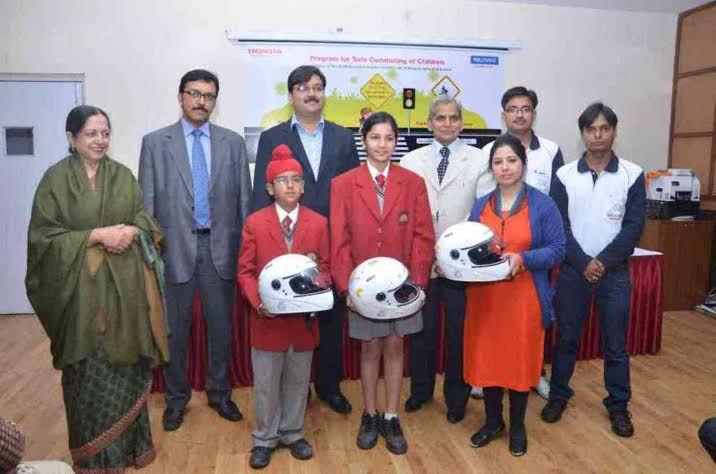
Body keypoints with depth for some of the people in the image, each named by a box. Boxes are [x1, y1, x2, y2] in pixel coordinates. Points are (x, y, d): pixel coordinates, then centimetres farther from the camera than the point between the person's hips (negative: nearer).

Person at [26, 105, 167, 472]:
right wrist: (96, 235, -16)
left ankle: (129, 444, 29)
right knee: (90, 371, 5)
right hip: (82, 287, -3)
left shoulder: (123, 175, 8)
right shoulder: (55, 178, -3)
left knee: (126, 364, 10)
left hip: (125, 286, 3)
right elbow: (44, 235, -7)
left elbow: (146, 221, 8)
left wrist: (130, 231, -14)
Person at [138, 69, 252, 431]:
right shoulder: (155, 142, 2)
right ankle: (176, 398, 30)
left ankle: (219, 393, 31)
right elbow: (146, 202, 1)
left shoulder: (233, 142, 5)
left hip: (221, 247, 1)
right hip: (175, 247, -1)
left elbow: (244, 199, 4)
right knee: (174, 329, 11)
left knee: (221, 327, 12)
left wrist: (245, 248, 0)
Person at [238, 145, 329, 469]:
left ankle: (293, 434, 35)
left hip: (304, 317, 2)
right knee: (265, 383, 11)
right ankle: (265, 438, 30)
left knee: (298, 381, 16)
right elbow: (245, 271, -2)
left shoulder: (318, 223, 0)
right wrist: (258, 302, -17)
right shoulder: (255, 222, -4)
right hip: (267, 318, -1)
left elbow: (326, 268, 5)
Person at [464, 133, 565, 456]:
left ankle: (517, 426, 29)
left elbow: (557, 250, -8)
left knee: (520, 360, 8)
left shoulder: (543, 204, -4)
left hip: (523, 297, -3)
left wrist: (522, 258, -23)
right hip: (484, 297, 3)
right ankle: (492, 422, 31)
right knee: (486, 358, 10)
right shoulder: (480, 205, 7)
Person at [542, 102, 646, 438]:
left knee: (615, 343, 9)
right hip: (573, 270, 0)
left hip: (615, 271, 0)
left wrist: (604, 262, -13)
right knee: (566, 338, 10)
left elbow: (633, 227, -5)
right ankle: (558, 395, 26)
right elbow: (559, 226, -4)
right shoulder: (565, 175, -1)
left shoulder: (632, 175, -1)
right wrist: (583, 263, -12)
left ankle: (618, 405, 25)